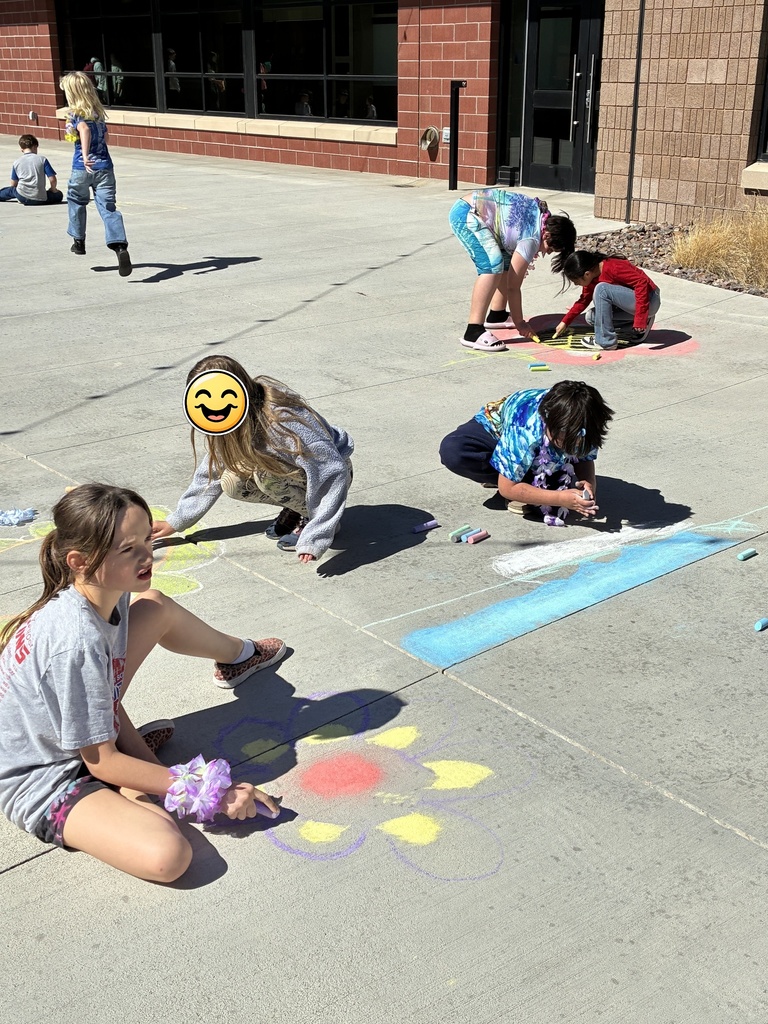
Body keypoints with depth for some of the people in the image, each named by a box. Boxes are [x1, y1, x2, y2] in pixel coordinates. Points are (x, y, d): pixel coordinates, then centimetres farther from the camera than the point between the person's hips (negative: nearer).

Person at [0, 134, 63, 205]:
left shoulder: (16, 163, 6)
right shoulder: (42, 159, -1)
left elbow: (13, 184, 12)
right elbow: (52, 180, -4)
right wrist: (53, 189, 17)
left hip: (22, 197, 3)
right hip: (40, 200, -3)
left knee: (10, 190, 35)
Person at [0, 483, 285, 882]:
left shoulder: (110, 595, -10)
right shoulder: (76, 641, -36)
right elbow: (101, 763, -26)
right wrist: (211, 793, -21)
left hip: (70, 731, 9)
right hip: (45, 782, -9)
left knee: (155, 607, 10)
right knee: (167, 856, -33)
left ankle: (239, 654, 39)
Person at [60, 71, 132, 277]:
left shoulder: (75, 113, -7)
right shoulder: (98, 112, 12)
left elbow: (85, 130, -27)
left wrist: (85, 156, -31)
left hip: (83, 168, -4)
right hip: (105, 166, 4)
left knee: (76, 201, 23)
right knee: (108, 208, -6)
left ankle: (78, 240, 37)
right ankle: (120, 247, -28)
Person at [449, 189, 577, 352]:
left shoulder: (544, 216, 4)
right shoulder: (531, 239, -19)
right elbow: (513, 286, -14)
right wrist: (519, 323, -6)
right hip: (465, 215, -11)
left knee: (507, 261, 13)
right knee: (493, 264, -25)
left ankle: (497, 315, 25)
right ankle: (473, 332, -30)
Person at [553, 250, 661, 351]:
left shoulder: (611, 268, -25)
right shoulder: (591, 278, 1)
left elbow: (642, 282, -30)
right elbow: (584, 300, 18)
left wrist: (640, 318, -34)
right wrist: (565, 322, 17)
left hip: (649, 301, -10)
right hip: (631, 303, 10)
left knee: (602, 290, -24)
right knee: (591, 317, 3)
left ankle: (606, 341, -16)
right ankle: (638, 329, 5)